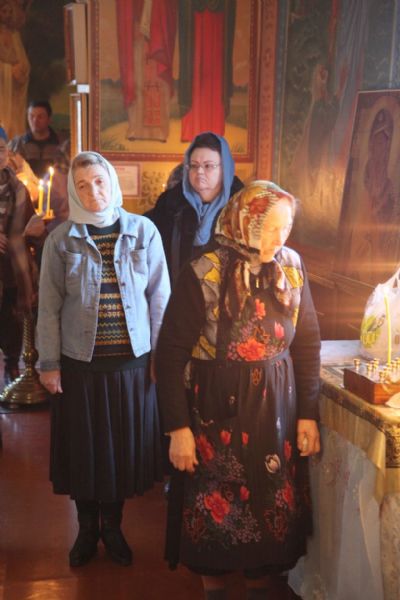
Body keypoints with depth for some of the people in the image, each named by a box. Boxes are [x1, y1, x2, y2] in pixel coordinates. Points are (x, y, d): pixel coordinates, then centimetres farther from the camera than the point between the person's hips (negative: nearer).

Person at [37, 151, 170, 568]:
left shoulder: (143, 231, 0)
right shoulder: (61, 239, -1)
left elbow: (159, 296, 1)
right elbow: (49, 306, -1)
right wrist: (49, 363, -4)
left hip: (133, 359, 1)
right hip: (80, 361, 0)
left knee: (125, 444, 9)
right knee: (84, 445, 8)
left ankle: (112, 525, 30)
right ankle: (87, 528, 29)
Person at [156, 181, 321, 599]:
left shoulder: (292, 269, -3)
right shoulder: (202, 276, -15)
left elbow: (307, 345, 4)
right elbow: (170, 355, -12)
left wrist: (308, 414, 3)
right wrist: (177, 428, -13)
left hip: (276, 411, 4)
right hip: (217, 411, -3)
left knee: (273, 505, 15)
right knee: (214, 508, 12)